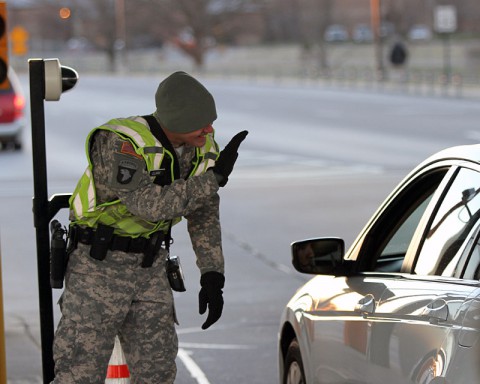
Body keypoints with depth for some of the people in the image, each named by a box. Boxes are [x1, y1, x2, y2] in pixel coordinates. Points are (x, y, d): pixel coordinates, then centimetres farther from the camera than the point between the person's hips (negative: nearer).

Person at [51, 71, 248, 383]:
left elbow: (204, 216, 6)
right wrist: (215, 177, -34)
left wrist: (213, 276, -3)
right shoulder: (120, 143, -26)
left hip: (150, 265, 7)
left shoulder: (203, 148, -4)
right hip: (99, 266, -6)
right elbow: (150, 205, -36)